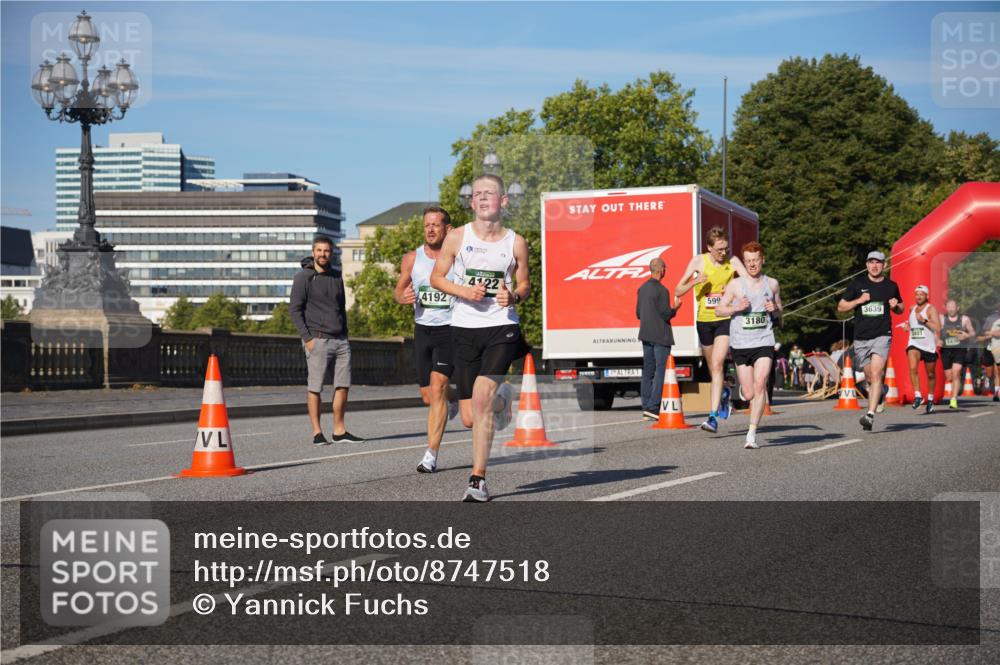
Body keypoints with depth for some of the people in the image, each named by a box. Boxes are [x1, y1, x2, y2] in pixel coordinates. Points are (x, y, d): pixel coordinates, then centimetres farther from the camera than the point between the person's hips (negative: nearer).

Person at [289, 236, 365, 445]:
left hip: (340, 341, 6)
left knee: (343, 386, 4)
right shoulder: (303, 277, -3)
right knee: (315, 388, -2)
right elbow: (294, 309, -7)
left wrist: (345, 336, 15)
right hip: (318, 340, -6)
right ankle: (317, 432, 4)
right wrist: (307, 338, -13)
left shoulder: (337, 276, 14)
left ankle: (340, 431, 12)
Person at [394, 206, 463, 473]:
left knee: (436, 389, -17)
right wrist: (404, 297, -10)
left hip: (450, 329, -4)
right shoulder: (412, 259, 2)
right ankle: (453, 398, 48)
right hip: (422, 330, 4)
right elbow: (398, 290, 13)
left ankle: (431, 455, -14)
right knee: (428, 396, 11)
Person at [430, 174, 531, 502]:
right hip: (464, 328, 2)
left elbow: (525, 284, 14)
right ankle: (502, 399, 44)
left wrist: (513, 296, -9)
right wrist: (463, 291, -10)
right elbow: (436, 277, 8)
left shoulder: (516, 243, 3)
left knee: (481, 397, -22)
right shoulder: (457, 238, 2)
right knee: (470, 418, 5)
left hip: (502, 327, -2)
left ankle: (478, 479, -13)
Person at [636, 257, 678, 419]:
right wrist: (675, 309, 2)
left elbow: (638, 313, 14)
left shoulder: (642, 289, 9)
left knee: (648, 371, 10)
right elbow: (666, 314, -17)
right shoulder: (662, 290, -15)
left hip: (646, 334, 8)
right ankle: (653, 407, -12)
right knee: (661, 371, -6)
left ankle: (646, 407, 12)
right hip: (660, 335, -8)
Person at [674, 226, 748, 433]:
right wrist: (694, 282, -21)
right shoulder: (698, 261, -4)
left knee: (717, 364, -17)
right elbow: (678, 290, -3)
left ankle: (714, 416, -20)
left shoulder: (733, 262, -5)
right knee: (712, 366, 17)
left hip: (725, 319, -3)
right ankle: (724, 394, 49)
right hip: (704, 320, 3)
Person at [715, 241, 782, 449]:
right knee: (749, 395, 2)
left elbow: (779, 314, 20)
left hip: (764, 342, 0)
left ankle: (752, 434, -16)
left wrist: (775, 310, -4)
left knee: (760, 385, -18)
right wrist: (736, 307, -12)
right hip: (740, 344, 0)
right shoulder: (735, 285, 2)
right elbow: (718, 309, 6)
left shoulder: (772, 284, 9)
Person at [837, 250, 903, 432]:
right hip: (861, 338, 2)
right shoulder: (857, 283, 5)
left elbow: (900, 309, 22)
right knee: (869, 377, 9)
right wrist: (859, 300, -9)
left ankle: (870, 415, -25)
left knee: (876, 374, -18)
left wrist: (896, 306, -2)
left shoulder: (891, 286, 7)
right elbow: (840, 307, 6)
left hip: (882, 336, -2)